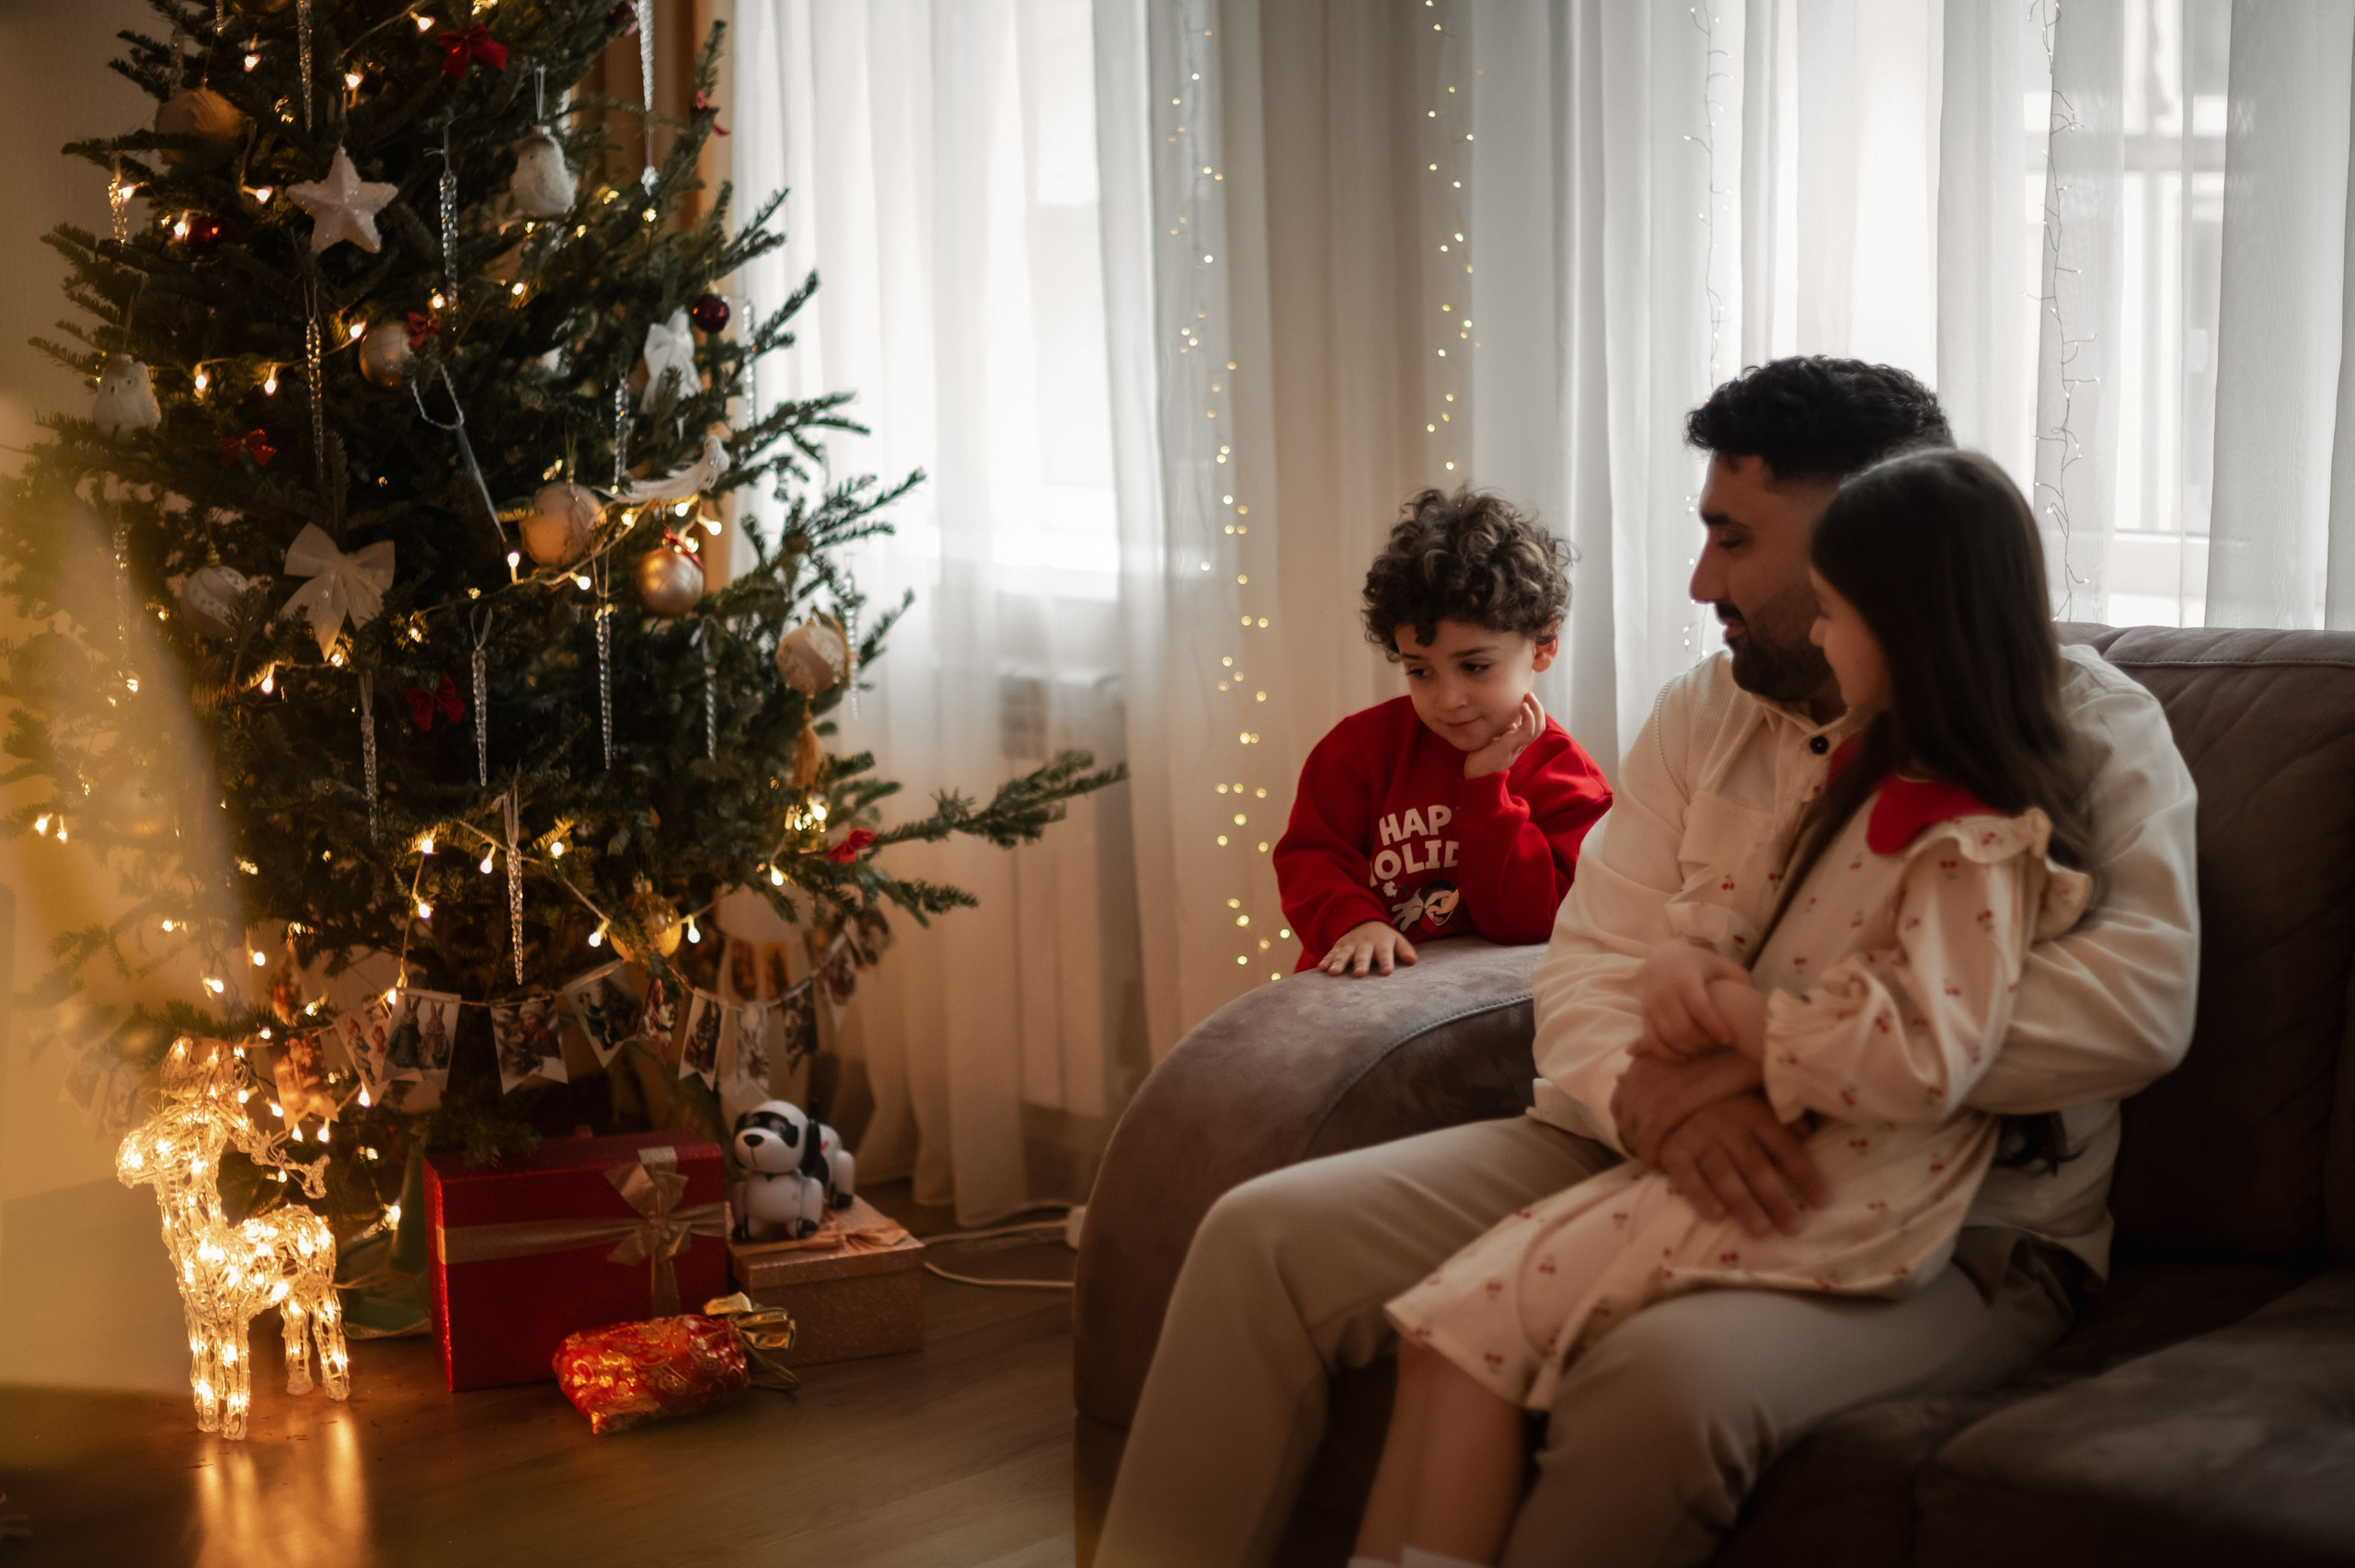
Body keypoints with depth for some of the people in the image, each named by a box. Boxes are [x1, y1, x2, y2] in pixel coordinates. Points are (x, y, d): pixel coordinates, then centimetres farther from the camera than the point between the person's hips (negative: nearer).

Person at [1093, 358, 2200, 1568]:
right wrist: (1657, 1099, -20)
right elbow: (1592, 964, 6)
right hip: (1652, 1160, 6)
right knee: (1267, 1237, -9)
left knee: (1667, 1376, -38)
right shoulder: (1703, 710, 13)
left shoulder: (2080, 725, -5)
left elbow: (2141, 995, -22)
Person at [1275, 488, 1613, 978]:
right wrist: (1355, 920, -18)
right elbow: (1309, 854, 1)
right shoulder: (1367, 741, 2)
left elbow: (1529, 922, -9)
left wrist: (1487, 785, -12)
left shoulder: (1568, 781, -2)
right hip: (1363, 987, 0)